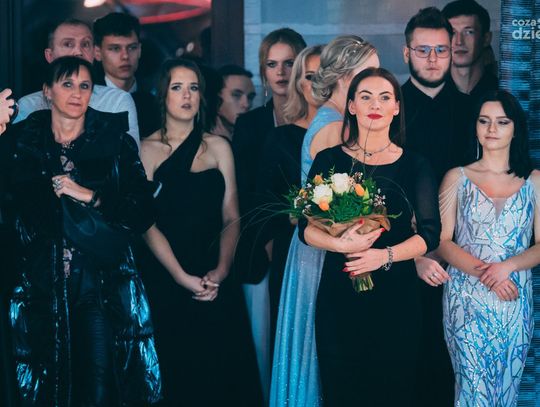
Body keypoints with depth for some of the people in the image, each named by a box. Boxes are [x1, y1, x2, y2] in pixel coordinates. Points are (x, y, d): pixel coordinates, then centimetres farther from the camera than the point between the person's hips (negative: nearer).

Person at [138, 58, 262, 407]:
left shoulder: (218, 147, 8)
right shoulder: (147, 149, -1)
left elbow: (231, 218, 3)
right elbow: (147, 222, -8)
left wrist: (220, 271, -12)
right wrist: (183, 277, -17)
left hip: (216, 283, 2)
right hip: (164, 280, -2)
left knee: (222, 370, 3)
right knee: (176, 373, 3)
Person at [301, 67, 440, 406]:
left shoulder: (415, 165, 4)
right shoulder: (329, 160, 4)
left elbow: (430, 234, -2)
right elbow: (307, 228, 0)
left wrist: (385, 255, -18)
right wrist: (341, 244, -20)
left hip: (395, 293, 0)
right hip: (339, 293, 0)